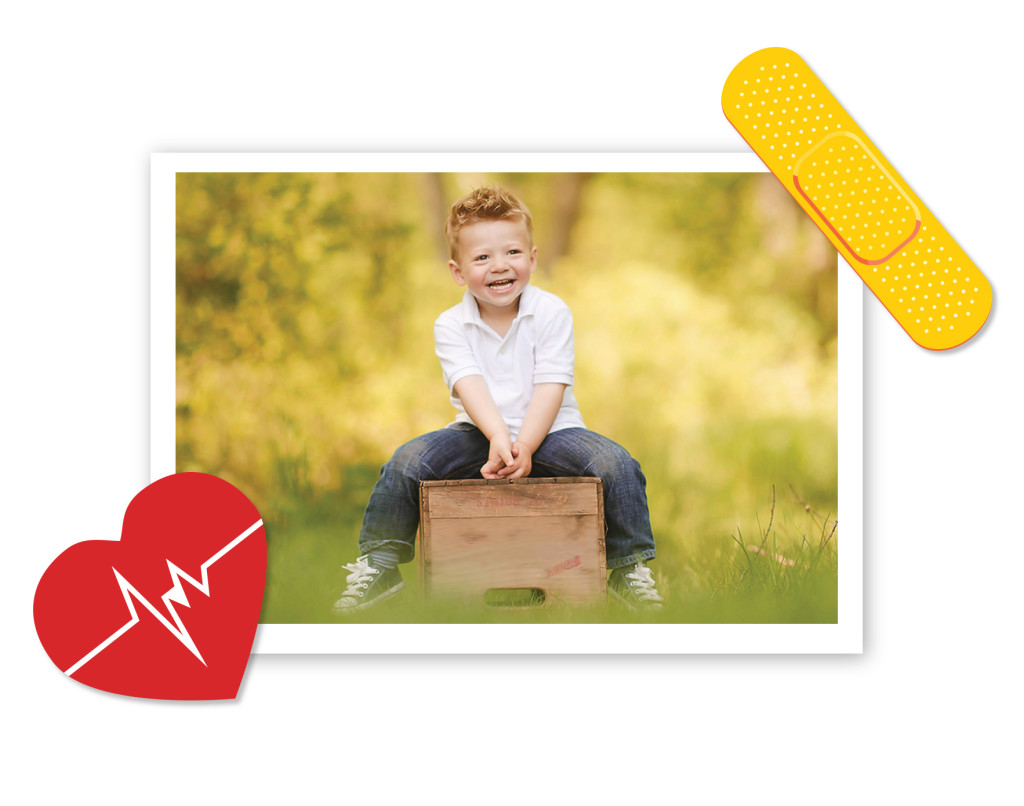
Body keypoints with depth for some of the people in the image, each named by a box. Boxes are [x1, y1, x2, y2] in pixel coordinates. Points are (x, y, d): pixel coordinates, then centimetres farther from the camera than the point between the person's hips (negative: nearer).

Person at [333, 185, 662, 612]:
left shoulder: (552, 313, -6)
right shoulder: (450, 325, -3)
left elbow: (550, 387, -14)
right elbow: (469, 385, -17)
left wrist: (523, 447, -27)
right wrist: (499, 439, -35)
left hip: (547, 430, -1)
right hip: (481, 433, 1)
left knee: (616, 464, -26)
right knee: (406, 462, -20)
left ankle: (630, 568, -7)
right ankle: (377, 565, -2)